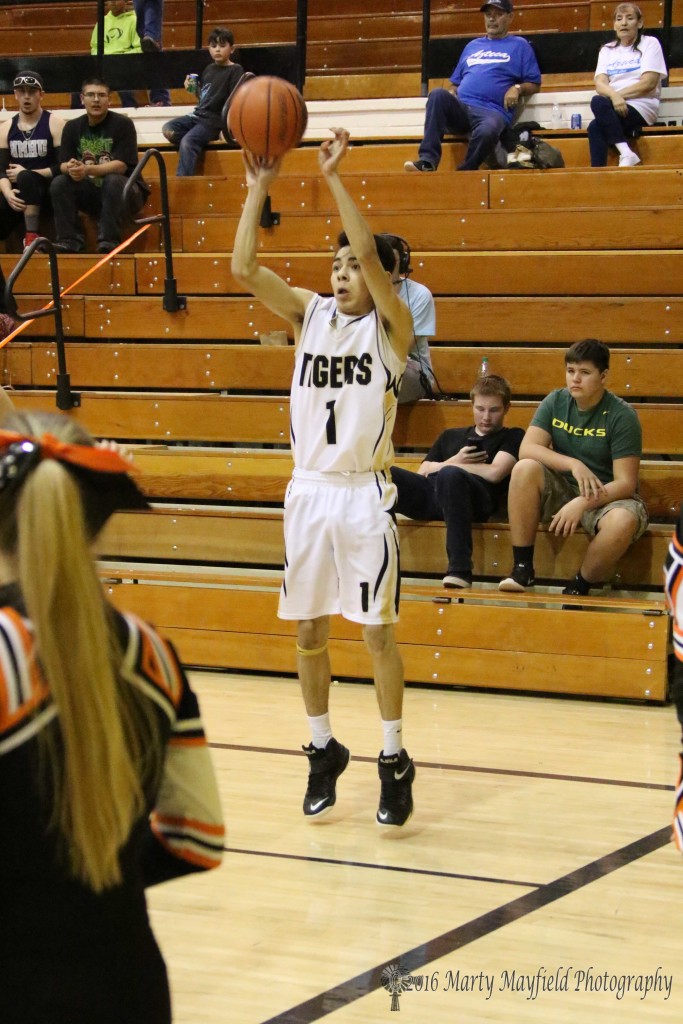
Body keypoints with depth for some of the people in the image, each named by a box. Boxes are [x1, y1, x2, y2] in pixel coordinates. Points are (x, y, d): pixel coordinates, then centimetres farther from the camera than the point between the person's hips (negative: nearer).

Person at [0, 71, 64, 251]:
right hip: (18, 193, 3)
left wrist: (25, 174, -14)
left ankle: (31, 237, -36)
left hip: (48, 189, -3)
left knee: (25, 177, -38)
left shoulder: (54, 124, -2)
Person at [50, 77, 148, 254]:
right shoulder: (72, 127, 4)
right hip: (90, 193, 4)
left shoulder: (122, 124, -10)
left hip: (124, 192, -4)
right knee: (59, 183, -18)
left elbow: (121, 166, -19)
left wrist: (88, 170, -35)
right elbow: (63, 165, -3)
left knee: (112, 181, -35)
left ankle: (108, 241, -34)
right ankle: (69, 241, -21)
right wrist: (71, 168, -29)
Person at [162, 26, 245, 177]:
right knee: (168, 129, -13)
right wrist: (192, 89, 3)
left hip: (214, 121, -8)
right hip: (197, 115, 8)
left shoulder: (235, 71, -5)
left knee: (187, 141, -29)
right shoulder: (209, 70, 17)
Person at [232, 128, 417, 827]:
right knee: (308, 631, 9)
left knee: (377, 630, -1)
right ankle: (324, 750, 23)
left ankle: (393, 760, 10)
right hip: (308, 490, 4)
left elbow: (373, 258, -23)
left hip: (364, 494, -4)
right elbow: (243, 270, -5)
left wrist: (333, 178, -25)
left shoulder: (389, 324, -5)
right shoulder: (310, 314, 7)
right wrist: (259, 189, -11)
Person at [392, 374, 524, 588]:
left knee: (449, 475, -42)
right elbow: (421, 474, 25)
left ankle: (459, 571, -48)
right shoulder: (450, 436, 34)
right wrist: (454, 462, 7)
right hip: (429, 494, 4)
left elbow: (494, 473, 3)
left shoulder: (513, 437, 21)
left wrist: (445, 466, 11)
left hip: (477, 498, -4)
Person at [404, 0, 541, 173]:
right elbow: (455, 83, 30)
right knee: (438, 94, -30)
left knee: (488, 130, -41)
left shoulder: (519, 45, 16)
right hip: (460, 110, 4)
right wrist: (450, 94, 7)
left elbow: (534, 84, 10)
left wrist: (517, 88, -11)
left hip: (493, 112, -4)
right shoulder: (473, 45, 29)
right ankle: (427, 161, -36)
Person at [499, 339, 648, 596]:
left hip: (607, 497, -3)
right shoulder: (555, 402, -1)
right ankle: (522, 570, -21)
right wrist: (573, 464, -26)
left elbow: (625, 482, -18)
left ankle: (579, 589, -13)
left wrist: (582, 503, -33)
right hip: (562, 490, 3)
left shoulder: (622, 415, -13)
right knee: (525, 468, -26)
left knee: (623, 521, -39)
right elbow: (527, 449, -13)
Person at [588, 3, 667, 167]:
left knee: (598, 103, -32)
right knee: (595, 128, -31)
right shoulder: (607, 50, 19)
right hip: (615, 108, 4)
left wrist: (620, 95, -10)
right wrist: (614, 96, -18)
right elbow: (600, 84, 4)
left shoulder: (650, 43, 7)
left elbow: (649, 83, -5)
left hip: (641, 107, -4)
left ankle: (626, 154, -33)